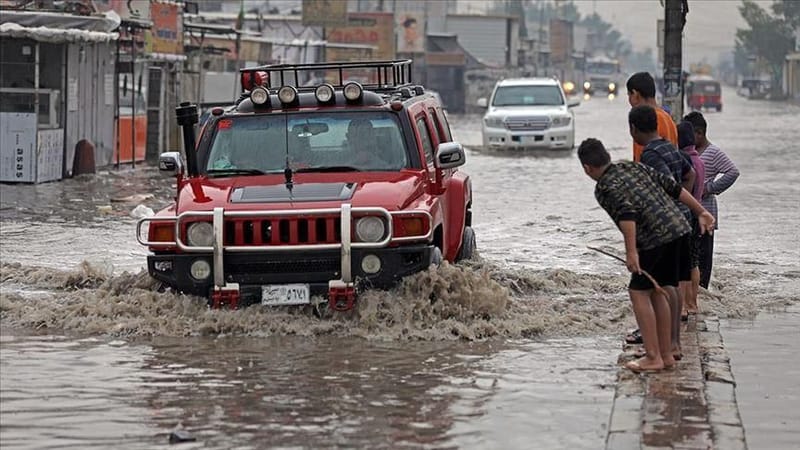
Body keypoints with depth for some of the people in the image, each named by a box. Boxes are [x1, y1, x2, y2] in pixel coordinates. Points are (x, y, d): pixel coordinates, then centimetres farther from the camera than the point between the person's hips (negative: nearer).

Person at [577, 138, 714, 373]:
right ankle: (666, 354, 20)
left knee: (639, 292, 0)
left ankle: (653, 357, -2)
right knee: (656, 292, 17)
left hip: (656, 239, -8)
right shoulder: (634, 167, 18)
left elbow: (627, 212, -23)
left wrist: (631, 252, -26)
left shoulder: (605, 188, -5)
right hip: (680, 229, 8)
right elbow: (673, 186, 19)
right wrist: (701, 212, 24)